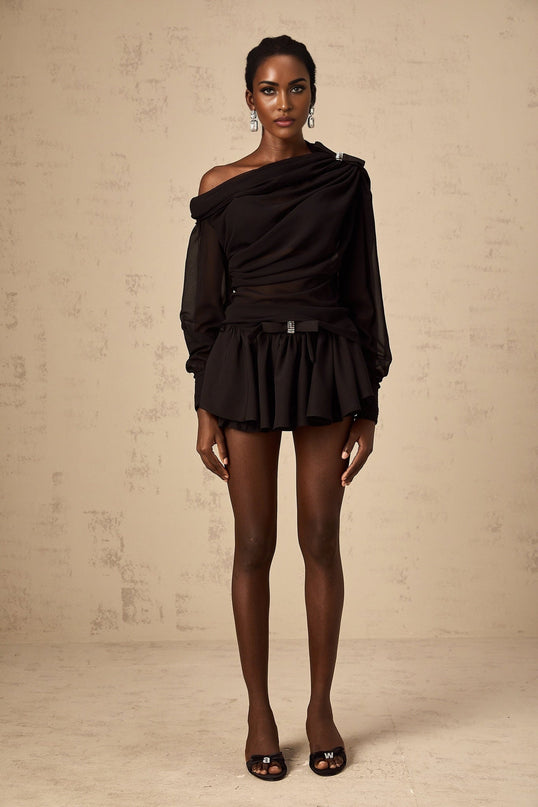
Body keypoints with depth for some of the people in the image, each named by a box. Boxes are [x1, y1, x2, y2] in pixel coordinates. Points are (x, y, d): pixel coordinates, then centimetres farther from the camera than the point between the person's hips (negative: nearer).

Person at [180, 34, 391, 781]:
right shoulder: (222, 186, 4)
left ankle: (321, 707, 19)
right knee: (254, 544, 3)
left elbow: (362, 292, 5)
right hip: (246, 363, 0)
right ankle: (259, 712, 17)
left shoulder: (345, 180, 5)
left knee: (321, 541, 4)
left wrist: (367, 404, 1)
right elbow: (206, 300, 4)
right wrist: (205, 409, -2)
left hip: (327, 363, 1)